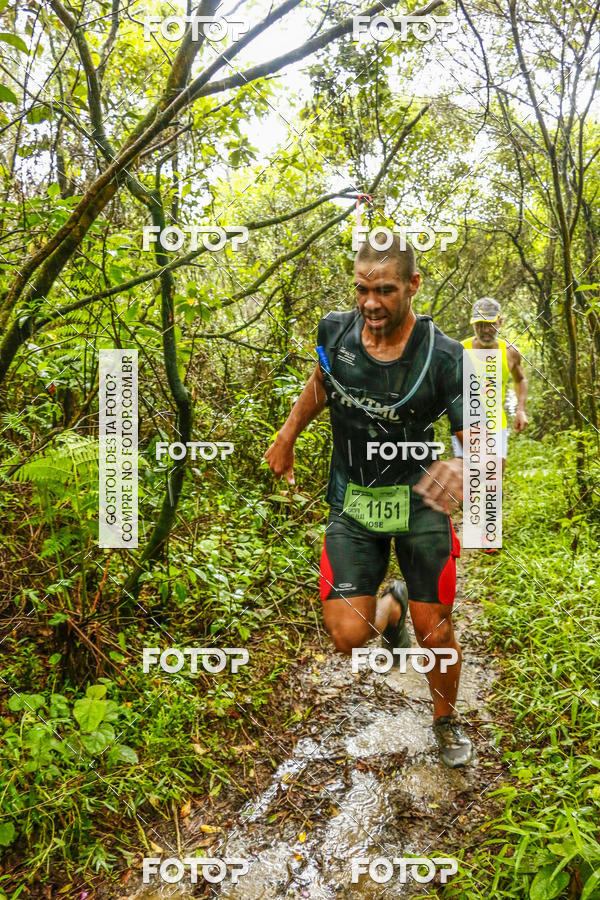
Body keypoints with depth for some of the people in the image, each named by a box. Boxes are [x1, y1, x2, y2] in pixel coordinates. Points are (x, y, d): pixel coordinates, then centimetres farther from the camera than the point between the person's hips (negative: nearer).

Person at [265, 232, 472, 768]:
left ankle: (446, 722, 39)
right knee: (349, 635, -7)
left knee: (435, 633, 5)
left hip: (419, 502, -2)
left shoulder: (445, 357, -17)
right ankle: (391, 605, 32)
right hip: (352, 503, 2)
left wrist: (464, 467, -41)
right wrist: (288, 433, 17)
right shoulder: (335, 330, -6)